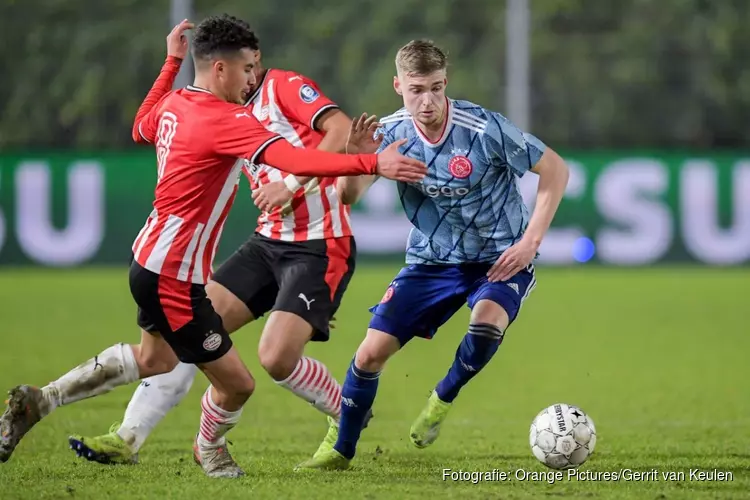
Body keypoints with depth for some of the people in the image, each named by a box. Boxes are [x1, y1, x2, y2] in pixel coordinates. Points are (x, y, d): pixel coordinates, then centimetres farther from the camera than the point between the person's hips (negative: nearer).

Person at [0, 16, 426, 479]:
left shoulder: (174, 103, 3)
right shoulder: (226, 121, -24)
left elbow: (141, 127, 28)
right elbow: (296, 161, -35)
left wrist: (172, 62, 32)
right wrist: (374, 164, -37)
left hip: (152, 258, 10)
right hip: (173, 278, -10)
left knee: (156, 359, 33)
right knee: (237, 384, 0)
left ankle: (40, 401, 30)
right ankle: (211, 452, 30)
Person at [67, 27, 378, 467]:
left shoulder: (285, 86, -9)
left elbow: (340, 130, -22)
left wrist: (291, 186, -24)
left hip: (321, 245, -8)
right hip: (269, 241, 8)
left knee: (277, 357, -19)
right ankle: (129, 438, -2)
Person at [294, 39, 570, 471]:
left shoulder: (483, 129, -23)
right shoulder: (390, 133, -10)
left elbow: (555, 170, -14)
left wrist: (530, 241, -18)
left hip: (499, 258, -3)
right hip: (432, 260, 3)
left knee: (488, 321, -35)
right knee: (371, 352, -5)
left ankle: (443, 399, -4)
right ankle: (341, 451, 18)